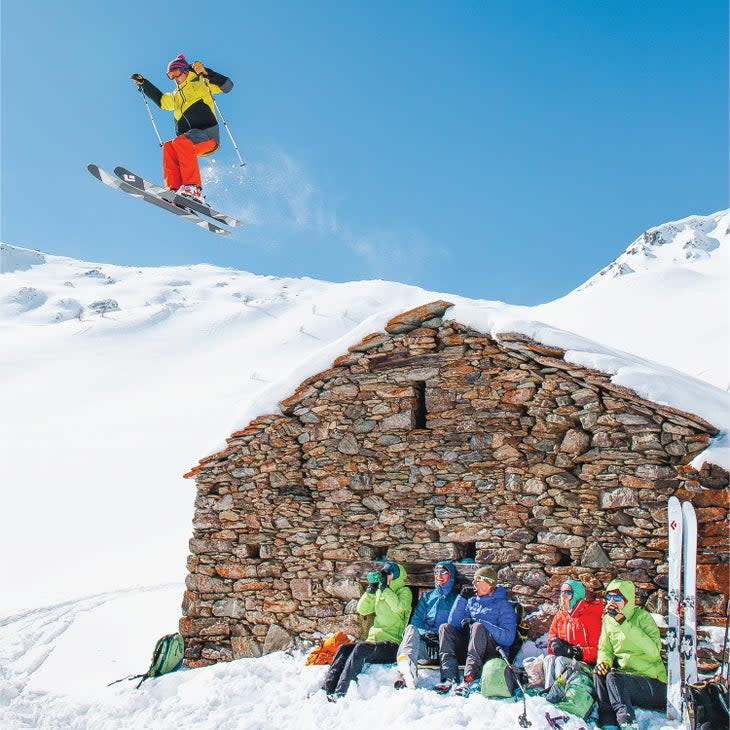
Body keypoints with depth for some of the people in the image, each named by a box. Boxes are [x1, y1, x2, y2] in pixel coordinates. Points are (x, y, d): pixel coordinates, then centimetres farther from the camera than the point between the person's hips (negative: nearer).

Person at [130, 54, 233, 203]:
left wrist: (206, 72, -11)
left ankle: (194, 188, -43)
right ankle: (175, 189, -37)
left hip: (208, 134, -6)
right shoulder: (175, 97, 33)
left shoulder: (201, 83, 14)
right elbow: (160, 99, 47)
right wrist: (143, 83, 41)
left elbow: (227, 85, 1)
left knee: (180, 142, -33)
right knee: (169, 147, -24)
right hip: (189, 139, 6)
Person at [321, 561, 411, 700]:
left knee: (361, 648, -31)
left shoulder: (404, 591, 4)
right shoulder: (379, 592, 22)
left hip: (392, 645, -6)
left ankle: (340, 693, -38)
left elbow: (398, 607, -18)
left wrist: (384, 587, -12)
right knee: (344, 648, -18)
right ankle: (326, 689, -28)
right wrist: (371, 589, 2)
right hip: (374, 640, 6)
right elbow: (362, 609, 11)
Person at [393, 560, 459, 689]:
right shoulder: (427, 596, 31)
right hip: (423, 643, 2)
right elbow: (416, 621, 18)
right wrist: (425, 632, -4)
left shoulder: (457, 599, 22)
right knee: (411, 628, -30)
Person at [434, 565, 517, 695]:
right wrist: (462, 598, 1)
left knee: (478, 627, -32)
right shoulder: (472, 600, 17)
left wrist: (479, 623, -19)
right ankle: (450, 678, -33)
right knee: (445, 628, -14)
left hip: (493, 652, -6)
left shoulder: (503, 605, 0)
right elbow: (454, 624, 9)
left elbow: (509, 638, -13)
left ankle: (469, 680, -46)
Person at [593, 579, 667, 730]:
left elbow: (653, 650, -26)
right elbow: (605, 649, 13)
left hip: (654, 684, -6)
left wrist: (623, 623, -29)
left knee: (613, 677, -29)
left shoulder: (642, 617, -11)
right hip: (626, 676, 6)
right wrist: (603, 662, -13)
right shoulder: (608, 619, 7)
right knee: (599, 674, -21)